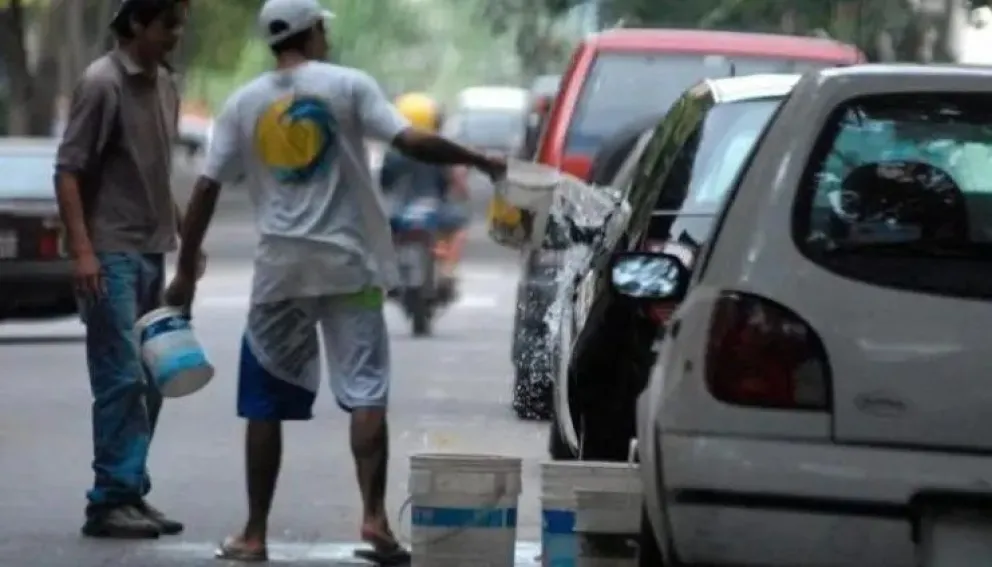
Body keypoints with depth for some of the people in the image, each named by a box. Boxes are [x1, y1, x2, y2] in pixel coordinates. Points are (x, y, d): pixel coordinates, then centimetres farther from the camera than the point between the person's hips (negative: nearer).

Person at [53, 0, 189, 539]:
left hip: (151, 253, 8)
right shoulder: (102, 83, -12)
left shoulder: (164, 84, 11)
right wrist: (82, 250, -20)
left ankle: (132, 494, 15)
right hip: (110, 256, -8)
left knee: (148, 382, 9)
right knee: (121, 379, -10)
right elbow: (68, 171, -14)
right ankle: (111, 501, -6)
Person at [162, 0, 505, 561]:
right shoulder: (348, 86, -2)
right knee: (366, 391, 0)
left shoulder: (244, 104, 6)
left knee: (266, 404, 8)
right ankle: (375, 517, -12)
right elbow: (413, 142, -12)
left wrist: (186, 273, 9)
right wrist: (482, 161, 0)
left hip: (279, 268, 2)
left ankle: (254, 533, 9)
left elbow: (206, 189, 4)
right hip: (348, 263, -2)